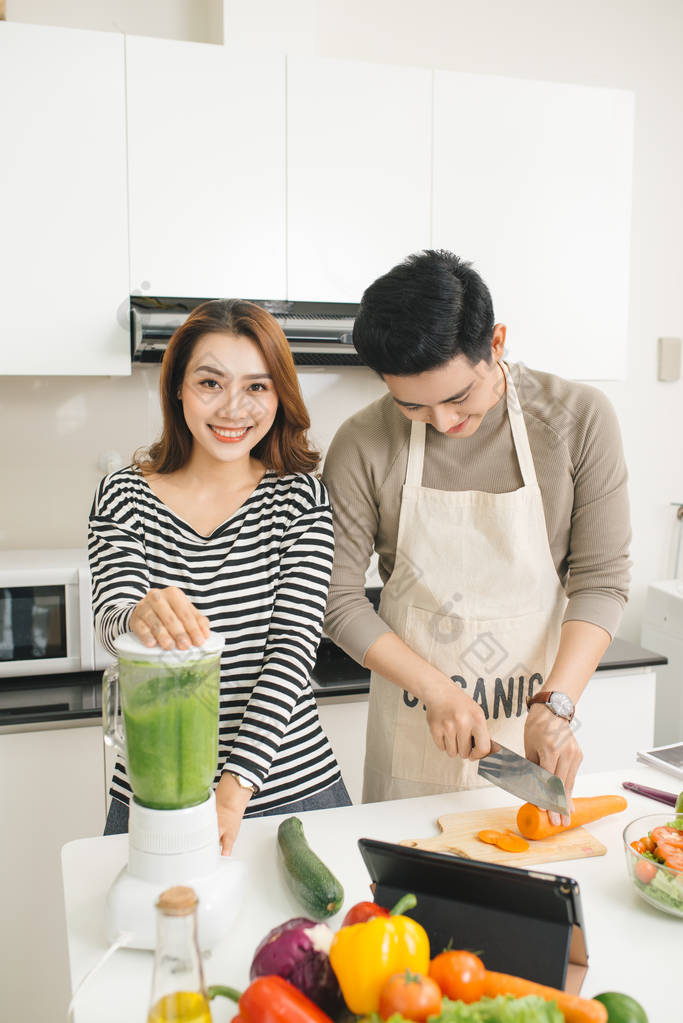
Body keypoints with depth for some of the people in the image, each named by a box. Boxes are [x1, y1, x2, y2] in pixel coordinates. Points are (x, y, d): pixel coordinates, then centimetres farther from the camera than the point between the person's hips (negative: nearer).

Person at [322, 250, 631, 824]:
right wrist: (437, 691, -15)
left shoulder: (579, 417, -10)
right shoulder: (363, 445, -12)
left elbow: (602, 579, -8)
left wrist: (556, 706, -18)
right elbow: (339, 599, -8)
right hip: (413, 727, 0)